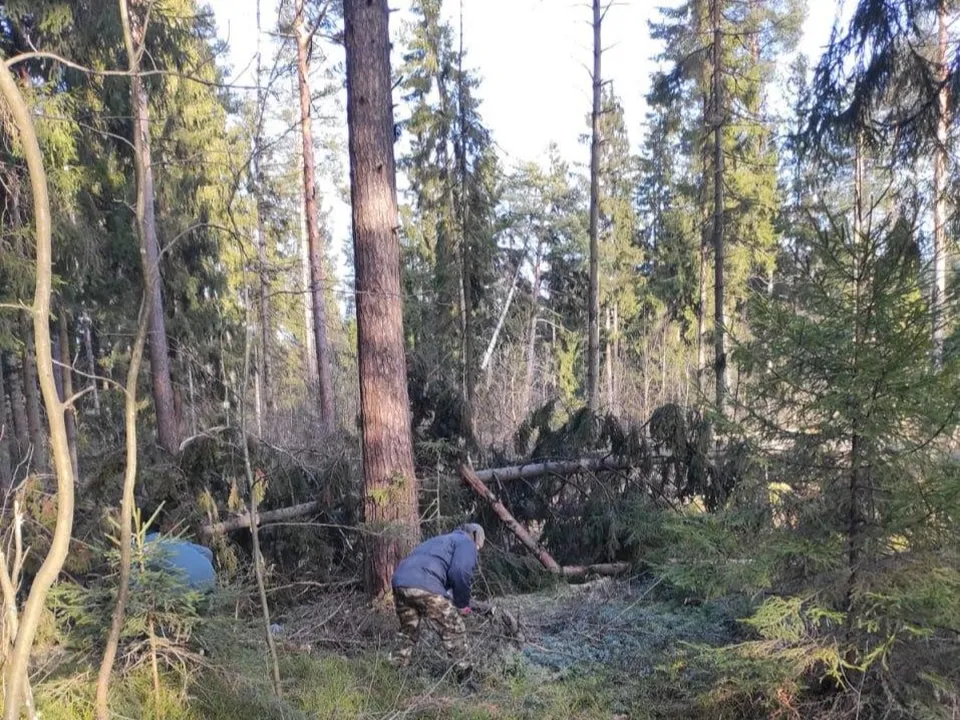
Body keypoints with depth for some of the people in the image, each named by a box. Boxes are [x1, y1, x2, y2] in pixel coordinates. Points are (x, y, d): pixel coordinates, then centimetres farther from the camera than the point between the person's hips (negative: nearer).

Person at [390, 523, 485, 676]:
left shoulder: (442, 540, 38)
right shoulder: (467, 543, 14)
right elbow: (460, 572, -6)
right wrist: (462, 603, 6)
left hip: (399, 581, 8)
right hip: (425, 586, -8)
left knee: (408, 632, 27)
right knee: (454, 631, 5)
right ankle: (464, 673, 9)